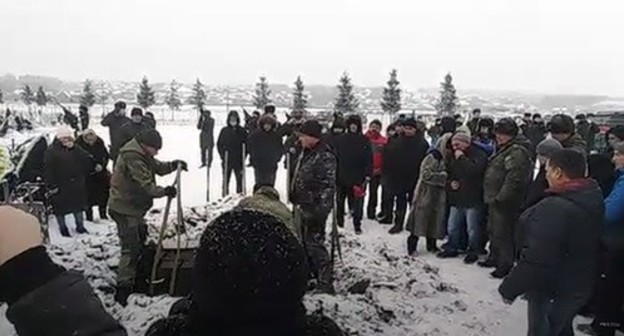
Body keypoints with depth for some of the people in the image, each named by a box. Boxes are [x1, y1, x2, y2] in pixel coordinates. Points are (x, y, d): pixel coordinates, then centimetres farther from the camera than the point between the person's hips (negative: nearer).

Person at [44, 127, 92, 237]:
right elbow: (48, 170, -12)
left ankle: (80, 226, 29)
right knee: (60, 208, 7)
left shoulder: (76, 149, 8)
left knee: (78, 205, 14)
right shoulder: (51, 151, -8)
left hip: (76, 184, 5)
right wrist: (51, 185, -16)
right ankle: (63, 228, 23)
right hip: (60, 186, -4)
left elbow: (86, 163, 2)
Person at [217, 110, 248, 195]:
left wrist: (243, 157, -6)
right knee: (226, 180, 5)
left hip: (238, 161, 0)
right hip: (226, 161, 0)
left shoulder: (242, 131, -1)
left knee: (239, 180, 4)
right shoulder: (224, 130, 1)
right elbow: (219, 144, 6)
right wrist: (222, 156, -3)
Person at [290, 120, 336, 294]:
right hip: (303, 206, 10)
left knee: (314, 243, -8)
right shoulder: (307, 152, 10)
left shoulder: (325, 156, -19)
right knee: (305, 242, 19)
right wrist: (295, 197, 23)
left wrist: (320, 211, -23)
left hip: (314, 208, -10)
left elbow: (328, 186, -21)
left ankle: (325, 283, 0)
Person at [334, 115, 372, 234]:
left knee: (357, 203, 3)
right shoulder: (341, 139, 2)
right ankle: (339, 222, 27)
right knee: (340, 200, 12)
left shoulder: (364, 140, -2)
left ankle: (357, 224, 14)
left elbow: (369, 159, -3)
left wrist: (367, 175, -10)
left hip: (359, 178, -2)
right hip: (342, 176, 2)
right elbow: (336, 157, 3)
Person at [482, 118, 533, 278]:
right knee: (493, 231, 21)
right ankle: (494, 258, 36)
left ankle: (505, 265, 7)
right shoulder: (501, 151, 16)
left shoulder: (517, 153, -17)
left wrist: (499, 198, -23)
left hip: (504, 203, -10)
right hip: (494, 200, 10)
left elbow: (513, 180, -24)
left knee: (502, 234, -4)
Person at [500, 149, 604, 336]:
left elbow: (536, 258, -30)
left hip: (552, 290, -9)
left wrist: (509, 288, -20)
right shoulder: (593, 200, 0)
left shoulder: (555, 208, -30)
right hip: (579, 286, 9)